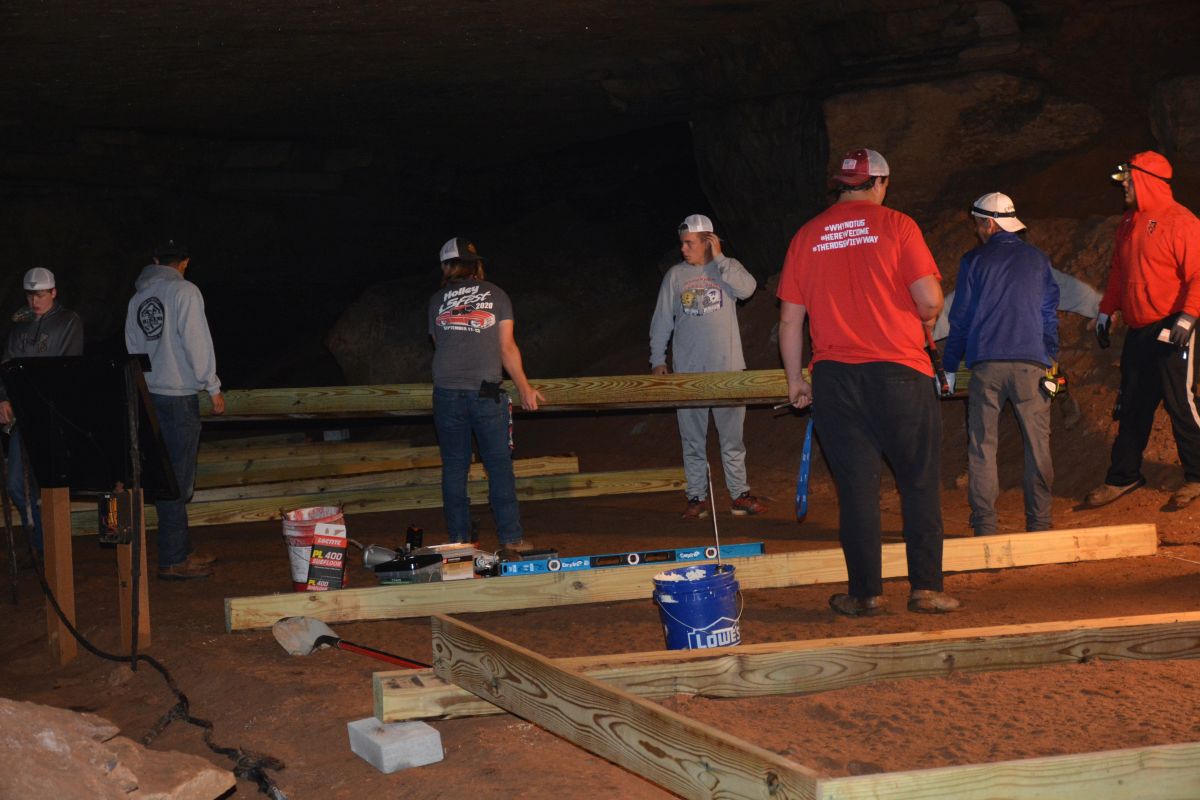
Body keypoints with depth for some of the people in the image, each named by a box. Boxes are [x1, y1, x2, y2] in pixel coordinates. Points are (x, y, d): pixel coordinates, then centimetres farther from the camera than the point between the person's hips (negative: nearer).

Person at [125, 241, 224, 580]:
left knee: (169, 474, 13)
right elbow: (197, 343, -12)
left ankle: (181, 551, 20)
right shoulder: (185, 291, -8)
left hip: (149, 396, 7)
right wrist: (213, 388, -5)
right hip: (179, 396, -7)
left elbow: (133, 349, 16)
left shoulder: (137, 298, 12)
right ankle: (173, 561, -1)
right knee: (177, 479, -4)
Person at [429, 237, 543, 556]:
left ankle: (459, 539, 7)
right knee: (499, 466, 2)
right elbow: (507, 348, 4)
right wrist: (525, 388, 12)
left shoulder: (437, 300, 11)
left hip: (446, 391, 2)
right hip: (487, 392, -1)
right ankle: (511, 541, -1)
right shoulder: (496, 295, 6)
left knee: (454, 467, 7)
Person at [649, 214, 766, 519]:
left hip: (727, 369, -1)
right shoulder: (675, 276, 7)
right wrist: (657, 359, 4)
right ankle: (697, 496, 10)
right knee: (692, 438, 4)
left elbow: (747, 288, -17)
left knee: (732, 436, 2)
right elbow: (661, 321, 9)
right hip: (687, 372, 1)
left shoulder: (728, 268, 4)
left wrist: (719, 258, -12)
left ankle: (739, 493, 9)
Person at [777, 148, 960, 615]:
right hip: (899, 371, -2)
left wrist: (795, 379, 16)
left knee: (855, 488, 6)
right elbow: (930, 299, -8)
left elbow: (790, 319, 7)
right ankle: (926, 589, 6)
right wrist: (926, 320, 14)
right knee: (919, 483, 7)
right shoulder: (896, 226, -1)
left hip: (834, 378, 3)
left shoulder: (806, 237, 7)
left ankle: (865, 593, 9)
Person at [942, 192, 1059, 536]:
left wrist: (950, 366, 15)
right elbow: (1050, 313, 14)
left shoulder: (974, 261, 5)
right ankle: (1040, 524, 5)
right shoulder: (1038, 260, 12)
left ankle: (984, 527, 1)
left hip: (986, 365, -1)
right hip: (1031, 363, 1)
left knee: (982, 446, 3)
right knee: (1038, 445, 5)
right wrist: (1050, 360, 21)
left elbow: (960, 317, 8)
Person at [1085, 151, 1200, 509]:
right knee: (1132, 407, 10)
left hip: (1170, 332, -7)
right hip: (1137, 331, 7)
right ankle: (1123, 477, 16)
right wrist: (1106, 311, 20)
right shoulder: (1129, 222, 14)